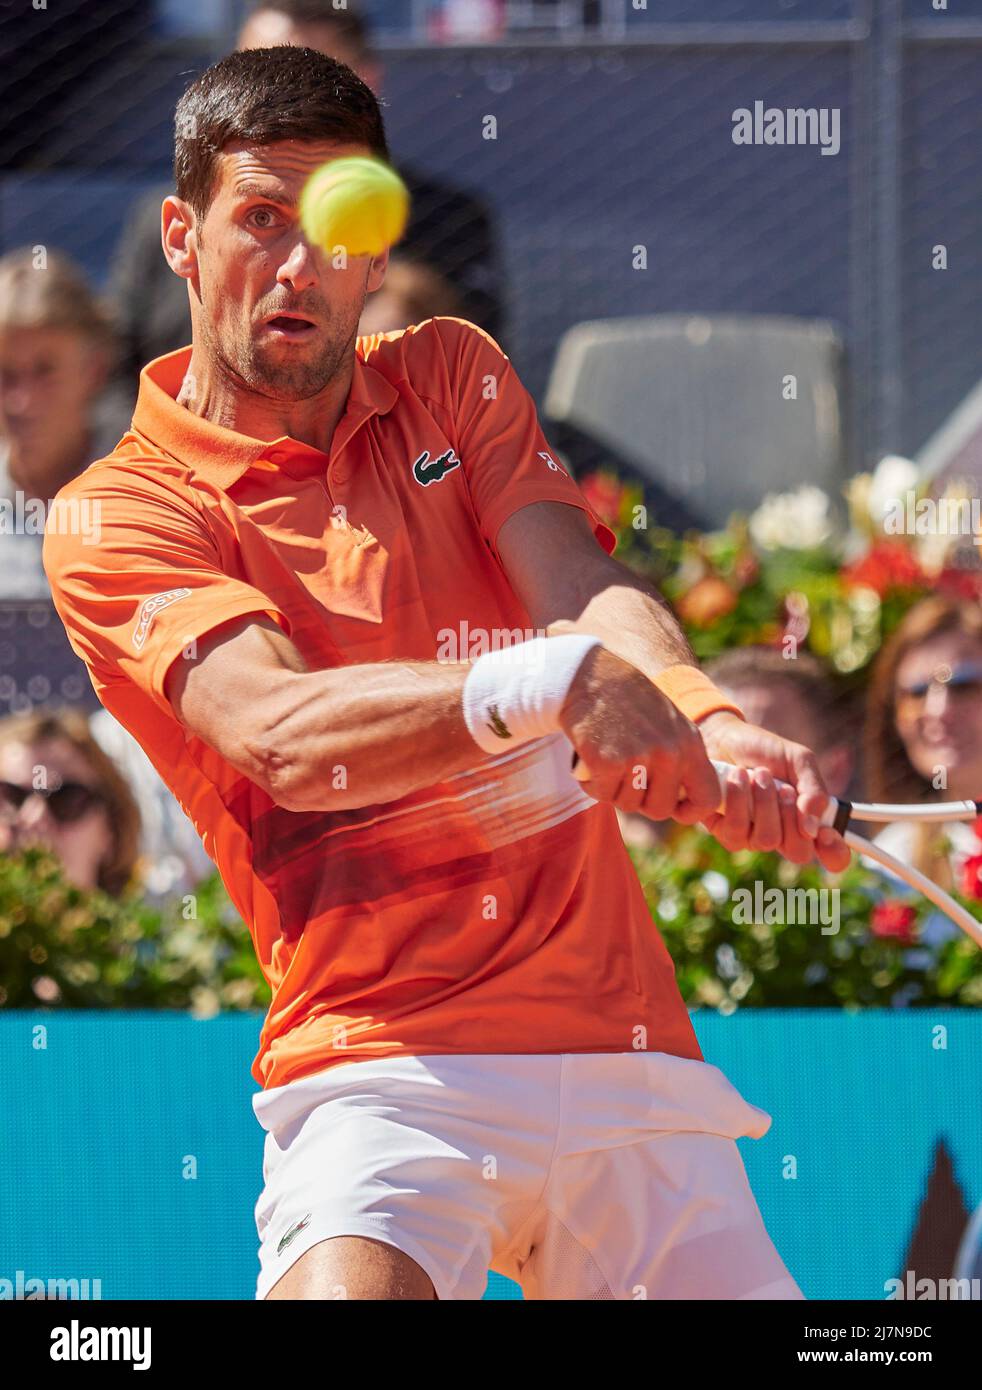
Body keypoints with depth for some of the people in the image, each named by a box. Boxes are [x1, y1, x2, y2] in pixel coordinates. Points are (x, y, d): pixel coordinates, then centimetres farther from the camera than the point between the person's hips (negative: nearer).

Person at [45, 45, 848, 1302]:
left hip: (635, 1052, 5)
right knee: (346, 1294, -31)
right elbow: (280, 734, -18)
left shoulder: (452, 376, 15)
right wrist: (539, 683, -35)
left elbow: (585, 589, -3)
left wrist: (707, 723, -26)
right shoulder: (122, 516, 0)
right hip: (383, 1062, -5)